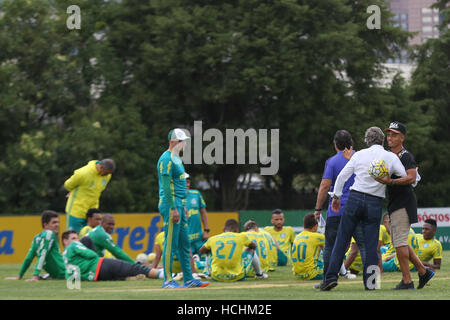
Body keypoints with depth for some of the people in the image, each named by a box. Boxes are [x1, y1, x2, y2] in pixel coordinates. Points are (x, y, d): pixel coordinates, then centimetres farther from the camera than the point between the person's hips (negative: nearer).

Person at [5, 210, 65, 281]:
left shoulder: (37, 238, 10)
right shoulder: (49, 234, -11)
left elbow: (28, 258, 13)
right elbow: (42, 256, -19)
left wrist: (19, 277, 19)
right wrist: (35, 276, -24)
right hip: (61, 273, -9)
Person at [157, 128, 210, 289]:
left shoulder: (176, 158, 18)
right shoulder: (166, 159, -13)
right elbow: (166, 186, -19)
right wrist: (173, 209, -23)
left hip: (178, 204, 10)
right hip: (170, 204, -10)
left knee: (184, 243, 11)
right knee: (171, 243, -9)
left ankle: (188, 279, 14)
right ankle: (168, 280, -6)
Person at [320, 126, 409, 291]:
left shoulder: (359, 155, 5)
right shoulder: (391, 157, 2)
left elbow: (342, 175, 5)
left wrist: (336, 196, 15)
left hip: (354, 198, 0)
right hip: (375, 203, 0)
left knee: (342, 240, 3)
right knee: (371, 245, 4)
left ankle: (331, 276, -4)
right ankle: (370, 282, 3)